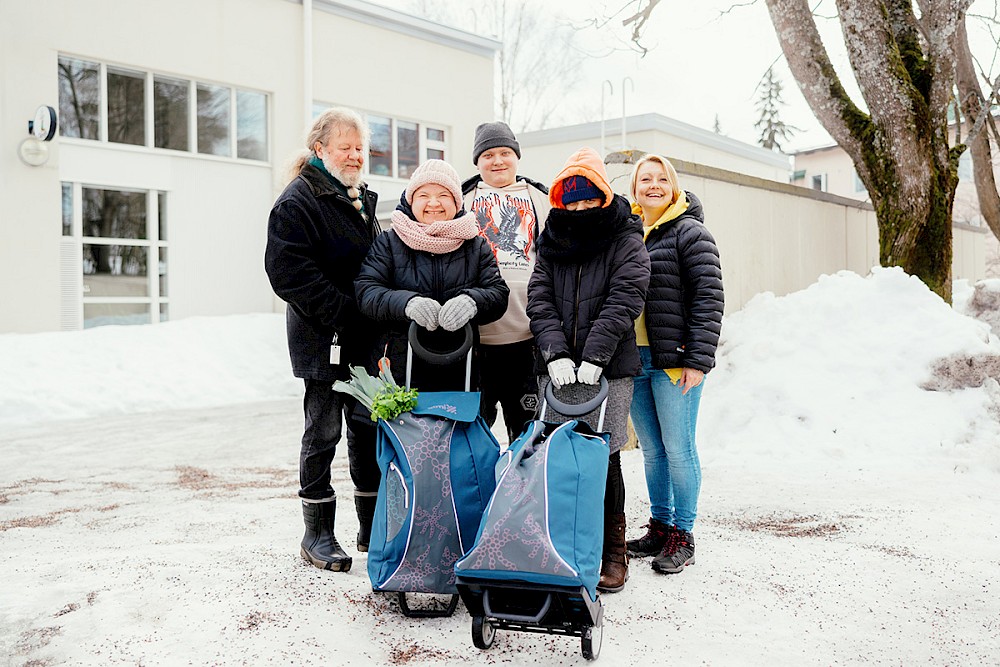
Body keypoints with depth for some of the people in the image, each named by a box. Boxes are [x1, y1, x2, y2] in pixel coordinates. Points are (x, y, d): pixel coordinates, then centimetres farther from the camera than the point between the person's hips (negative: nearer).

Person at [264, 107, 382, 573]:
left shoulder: (361, 198, 19)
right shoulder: (299, 200, -9)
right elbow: (289, 271, -19)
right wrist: (344, 312, -21)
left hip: (365, 340, 8)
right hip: (324, 339, -8)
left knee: (369, 428, 12)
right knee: (324, 431, -1)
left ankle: (373, 526, 23)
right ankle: (317, 533, 12)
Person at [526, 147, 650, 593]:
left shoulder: (626, 243, 3)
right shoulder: (552, 243, 14)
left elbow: (623, 303, -9)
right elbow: (539, 301, 4)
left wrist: (593, 358, -19)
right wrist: (555, 354, -12)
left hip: (608, 371, -3)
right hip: (557, 369, 3)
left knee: (603, 457, -3)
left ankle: (612, 552, 11)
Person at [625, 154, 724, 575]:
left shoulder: (690, 233, -4)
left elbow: (708, 298, -10)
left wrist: (699, 359, -16)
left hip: (673, 360, -6)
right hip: (632, 359, 6)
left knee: (678, 447, 0)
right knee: (651, 449, 13)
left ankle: (682, 536, 12)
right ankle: (659, 526, 25)